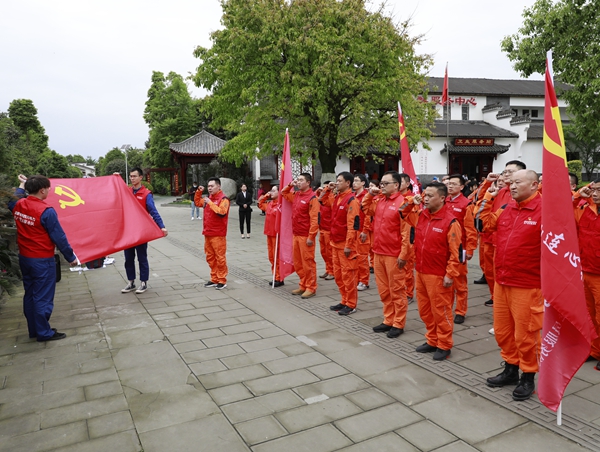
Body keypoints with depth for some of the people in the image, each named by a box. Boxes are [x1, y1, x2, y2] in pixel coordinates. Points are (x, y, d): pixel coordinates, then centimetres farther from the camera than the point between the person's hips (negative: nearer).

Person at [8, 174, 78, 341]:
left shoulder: (18, 205, 0)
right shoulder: (46, 211, -22)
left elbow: (13, 201, 28)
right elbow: (59, 237, -17)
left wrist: (22, 184, 37)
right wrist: (71, 257, -7)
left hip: (24, 258, 8)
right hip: (42, 260, -8)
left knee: (30, 294, 16)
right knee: (43, 297, 1)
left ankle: (34, 330, 27)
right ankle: (44, 333, 10)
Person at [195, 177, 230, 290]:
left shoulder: (223, 199, -10)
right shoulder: (209, 198, 13)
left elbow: (221, 212, -24)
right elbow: (197, 202, 28)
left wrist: (210, 203, -21)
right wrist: (199, 192, 14)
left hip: (218, 234, -8)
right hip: (208, 233, 8)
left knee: (220, 257, -2)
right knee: (210, 257, 13)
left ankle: (222, 280, 8)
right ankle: (214, 279, 23)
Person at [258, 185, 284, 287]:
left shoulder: (281, 204, -16)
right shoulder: (269, 203, 11)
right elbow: (260, 204, 30)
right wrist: (265, 196, 15)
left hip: (277, 234, -9)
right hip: (269, 233, 9)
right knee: (271, 256, 15)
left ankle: (279, 279, 7)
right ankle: (275, 277, 25)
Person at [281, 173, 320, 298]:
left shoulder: (312, 197, -13)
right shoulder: (296, 195, 11)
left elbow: (315, 219, -17)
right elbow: (284, 194, 31)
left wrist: (311, 236, -20)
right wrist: (290, 185, 12)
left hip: (306, 236, -8)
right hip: (296, 235, 8)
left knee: (308, 263, -1)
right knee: (297, 262, 14)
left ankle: (311, 288, 10)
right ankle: (303, 286, 26)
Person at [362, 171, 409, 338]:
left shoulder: (402, 202, -13)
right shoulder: (378, 200, 8)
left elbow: (406, 232, -16)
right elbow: (365, 209, 26)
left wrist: (403, 254, -18)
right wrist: (369, 194, 10)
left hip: (393, 255, -7)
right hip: (378, 252, 7)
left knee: (396, 290, 5)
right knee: (383, 290, 15)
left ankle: (398, 324, 16)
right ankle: (388, 320, 27)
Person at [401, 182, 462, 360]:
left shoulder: (450, 221, -15)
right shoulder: (420, 215, 5)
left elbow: (455, 251, -16)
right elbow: (403, 213, 23)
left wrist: (450, 274, -18)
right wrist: (411, 202, 3)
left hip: (438, 275, -7)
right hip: (421, 272, 7)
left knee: (441, 311, 5)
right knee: (425, 310, 16)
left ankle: (444, 345, 20)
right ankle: (432, 341, 32)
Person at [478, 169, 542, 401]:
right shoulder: (507, 208, 7)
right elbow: (486, 222, 20)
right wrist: (488, 197, 12)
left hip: (527, 285, -7)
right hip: (501, 281, 7)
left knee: (525, 333, 6)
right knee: (502, 330, 17)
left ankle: (528, 377, 25)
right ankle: (511, 369, 35)